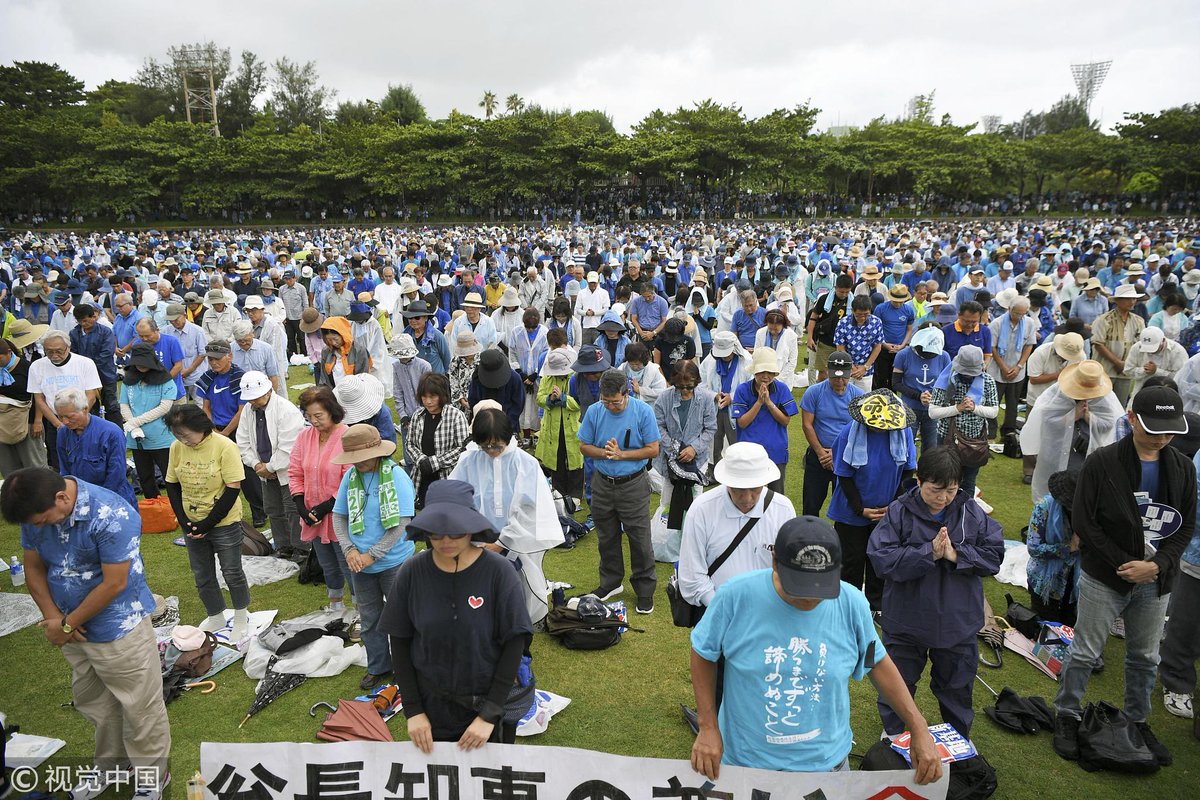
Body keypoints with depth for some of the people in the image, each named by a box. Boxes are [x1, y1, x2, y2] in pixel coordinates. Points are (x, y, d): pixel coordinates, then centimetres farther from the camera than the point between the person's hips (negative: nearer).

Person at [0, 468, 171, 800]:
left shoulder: (111, 516, -29)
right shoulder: (35, 512, -7)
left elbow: (113, 585, -24)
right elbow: (34, 568, 4)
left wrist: (67, 625, -14)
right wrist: (52, 616, -9)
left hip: (119, 630, -7)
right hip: (72, 629, 7)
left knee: (140, 706, 7)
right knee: (90, 701, 23)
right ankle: (110, 761, 46)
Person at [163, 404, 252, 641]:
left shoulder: (224, 446, -18)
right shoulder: (177, 448, -5)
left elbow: (233, 488, -18)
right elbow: (172, 486, 3)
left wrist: (208, 523, -16)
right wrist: (184, 521, -7)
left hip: (224, 524, -4)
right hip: (192, 525, 5)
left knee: (232, 573, 8)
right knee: (202, 576, 16)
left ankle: (242, 617, 30)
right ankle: (216, 617, 36)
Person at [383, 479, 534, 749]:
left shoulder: (498, 571, -17)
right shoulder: (411, 573, -10)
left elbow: (515, 643, -12)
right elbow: (399, 642, -1)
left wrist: (490, 714, -13)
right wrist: (413, 710, -4)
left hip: (489, 703, -1)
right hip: (432, 706, 2)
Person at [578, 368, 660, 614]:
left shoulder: (643, 411, -12)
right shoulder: (594, 411, -5)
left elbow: (653, 450, -11)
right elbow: (584, 446, 2)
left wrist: (621, 454, -19)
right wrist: (604, 452, -18)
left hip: (634, 485, -3)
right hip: (602, 484, 3)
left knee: (640, 540, 2)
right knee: (606, 538, 17)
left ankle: (645, 590, 18)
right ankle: (611, 582, 36)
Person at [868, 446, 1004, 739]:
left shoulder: (971, 512, -8)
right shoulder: (899, 512, -16)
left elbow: (994, 555, -8)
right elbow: (881, 559, -22)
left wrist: (956, 555, -23)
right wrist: (928, 553, -29)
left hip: (957, 623, 2)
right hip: (906, 621, -2)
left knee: (957, 684, 23)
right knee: (899, 682, 18)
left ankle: (960, 736, 49)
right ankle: (894, 735, 43)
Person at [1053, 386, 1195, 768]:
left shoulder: (1183, 468, 0)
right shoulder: (1101, 462, -14)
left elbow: (1187, 525, 2)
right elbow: (1083, 521, -13)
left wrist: (1157, 564, -13)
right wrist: (1124, 564, -16)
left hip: (1156, 581, 4)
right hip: (1105, 579, -4)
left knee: (1145, 658, 18)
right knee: (1085, 653, 6)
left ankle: (1138, 721, 36)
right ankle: (1066, 717, 22)